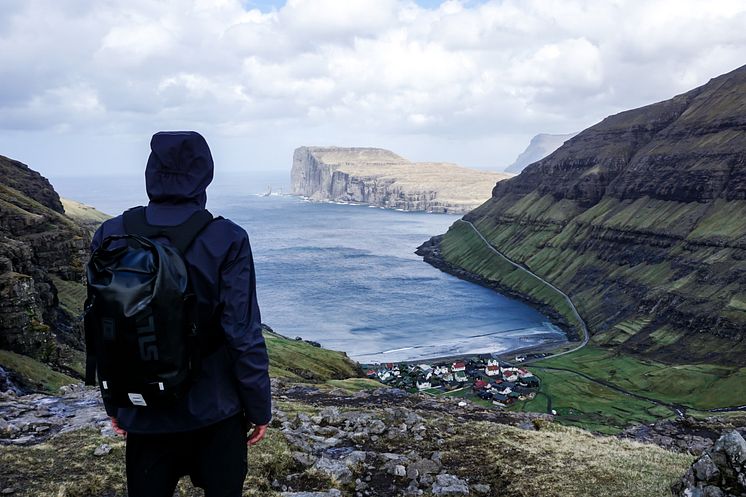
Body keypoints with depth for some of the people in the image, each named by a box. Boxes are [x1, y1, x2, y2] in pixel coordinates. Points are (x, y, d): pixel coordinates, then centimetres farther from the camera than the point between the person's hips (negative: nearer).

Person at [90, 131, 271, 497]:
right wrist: (259, 408, -3)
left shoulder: (110, 236, -5)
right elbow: (244, 335, -15)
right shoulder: (227, 239, -16)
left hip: (143, 414, 3)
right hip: (215, 412, -2)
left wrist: (113, 403, 14)